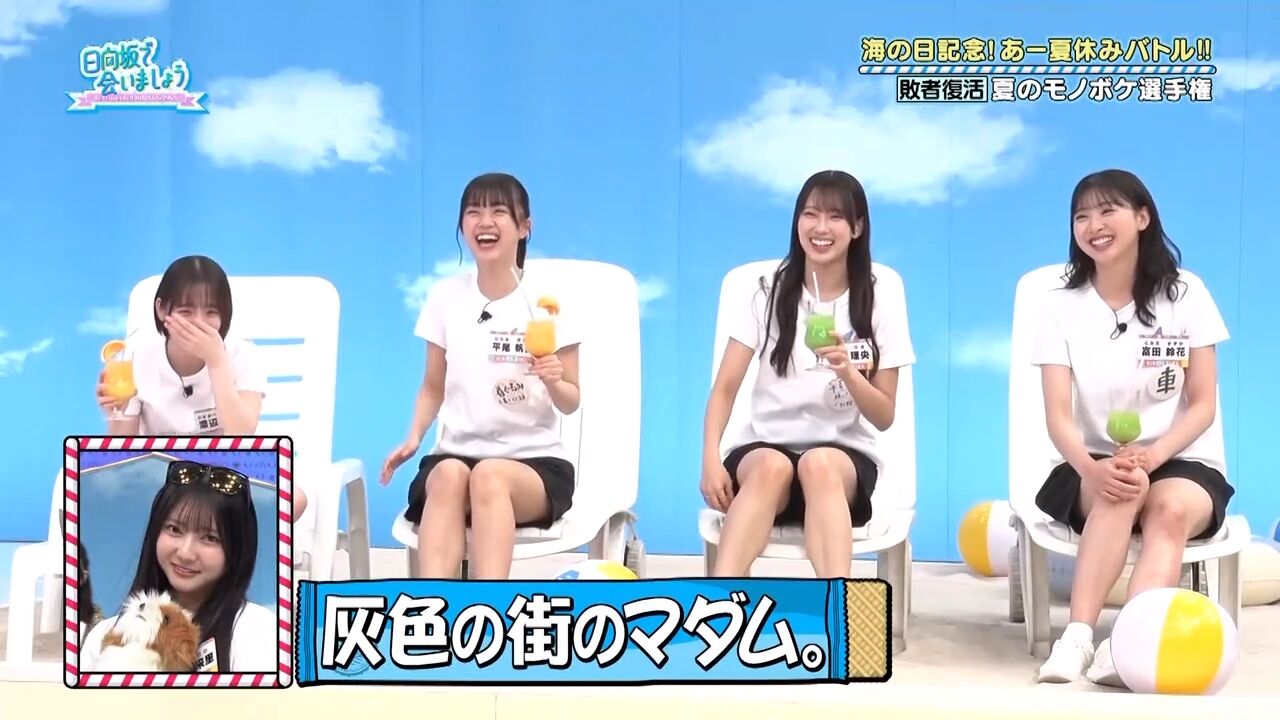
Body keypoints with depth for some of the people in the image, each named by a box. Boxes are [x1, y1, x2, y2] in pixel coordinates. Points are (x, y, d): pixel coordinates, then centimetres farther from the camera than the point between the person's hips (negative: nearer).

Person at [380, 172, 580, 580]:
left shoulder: (547, 299, -1)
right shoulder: (445, 296, 7)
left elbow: (571, 402, 4)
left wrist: (553, 382, -19)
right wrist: (414, 437, -3)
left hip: (535, 461, -2)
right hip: (458, 453, 2)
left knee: (489, 475, -37)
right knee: (449, 474, -35)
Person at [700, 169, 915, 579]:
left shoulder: (881, 302, 4)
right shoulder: (769, 294, 5)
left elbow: (884, 417, 3)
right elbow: (724, 390, 1)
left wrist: (847, 372, -18)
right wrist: (711, 461, -17)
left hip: (844, 456, 0)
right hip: (766, 448, 0)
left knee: (819, 465, -37)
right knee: (772, 467, -37)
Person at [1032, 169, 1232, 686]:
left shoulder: (1185, 294, 1)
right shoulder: (1063, 306, 1)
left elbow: (1203, 405, -2)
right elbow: (1058, 415, -8)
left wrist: (1152, 455, -22)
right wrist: (1092, 467, -30)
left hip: (1181, 460, 0)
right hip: (1093, 467, 0)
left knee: (1171, 508, -34)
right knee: (1122, 488, -35)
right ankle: (1078, 638, -45)